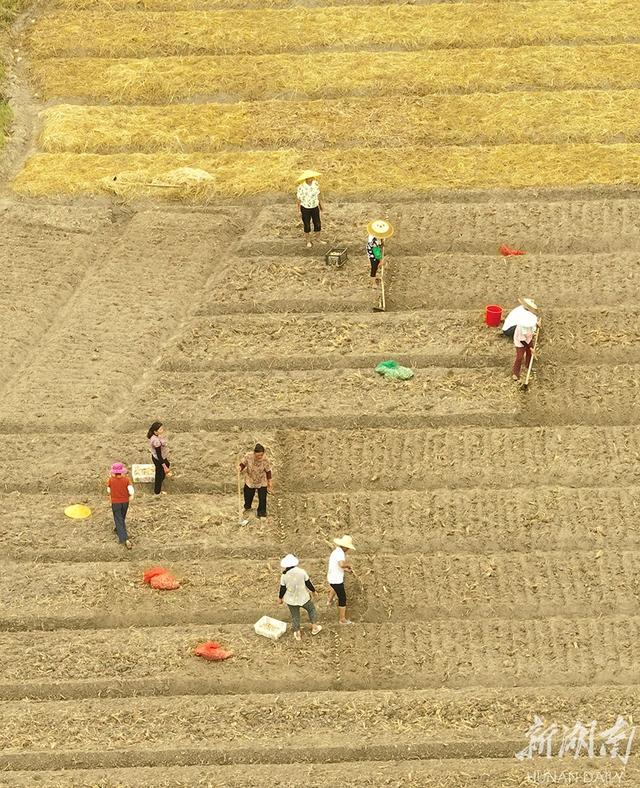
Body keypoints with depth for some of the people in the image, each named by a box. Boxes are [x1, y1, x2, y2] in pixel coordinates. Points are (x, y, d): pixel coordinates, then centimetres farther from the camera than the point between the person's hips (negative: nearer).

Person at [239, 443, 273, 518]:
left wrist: (270, 482, -5)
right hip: (250, 480, 2)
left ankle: (261, 513, 27)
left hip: (262, 482, -2)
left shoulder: (265, 460, -26)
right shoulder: (248, 456, -26)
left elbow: (268, 471, -12)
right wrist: (240, 469, -31)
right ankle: (247, 507, 53)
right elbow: (243, 464, -9)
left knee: (262, 498, 3)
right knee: (248, 495, 22)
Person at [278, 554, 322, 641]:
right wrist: (313, 591, 13)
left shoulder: (284, 575, -16)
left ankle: (297, 634, 28)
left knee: (295, 616, 18)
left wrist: (280, 598, 11)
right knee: (311, 609, 26)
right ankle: (314, 627, 35)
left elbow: (282, 589, -7)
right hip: (303, 598, 0)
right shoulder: (301, 572, -17)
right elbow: (308, 584, -6)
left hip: (291, 600, 1)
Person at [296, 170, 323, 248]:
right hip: (305, 208, -3)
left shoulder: (315, 184, -8)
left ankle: (318, 239, 30)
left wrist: (320, 204, 13)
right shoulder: (301, 187, -21)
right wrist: (299, 211, -10)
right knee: (306, 225, 10)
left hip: (315, 207, 3)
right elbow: (298, 198, -12)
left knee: (317, 224, 9)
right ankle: (308, 242, 26)